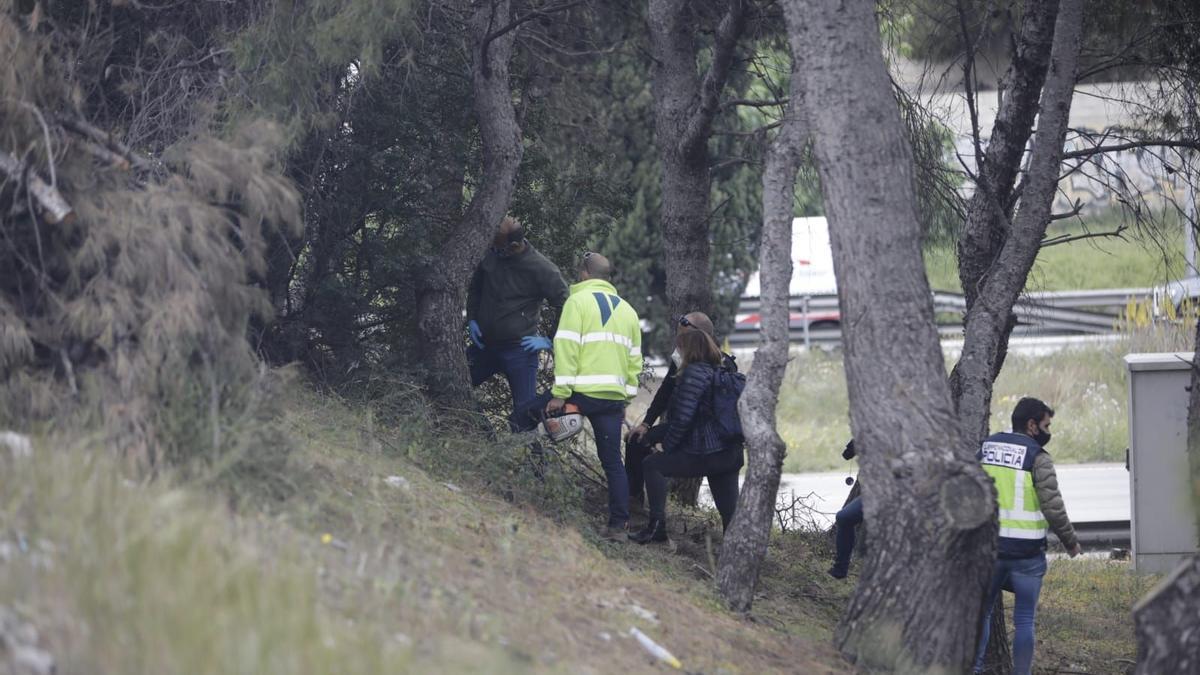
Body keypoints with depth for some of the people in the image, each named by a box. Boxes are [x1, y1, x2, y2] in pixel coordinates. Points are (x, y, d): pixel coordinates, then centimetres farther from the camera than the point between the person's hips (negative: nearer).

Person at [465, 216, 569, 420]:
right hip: (485, 345, 5)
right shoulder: (490, 256, -2)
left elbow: (565, 308, -8)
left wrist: (549, 341, -10)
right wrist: (472, 319, 8)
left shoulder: (541, 269, -16)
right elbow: (475, 287, 18)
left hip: (519, 349, -5)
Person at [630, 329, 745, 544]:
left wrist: (667, 446, -2)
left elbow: (682, 418, -14)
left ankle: (657, 526, -2)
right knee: (729, 512, 10)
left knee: (653, 465, 4)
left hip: (705, 456, -8)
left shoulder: (695, 372, -10)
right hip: (730, 456, 8)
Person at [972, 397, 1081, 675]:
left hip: (989, 546, 4)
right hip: (1026, 551, -4)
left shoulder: (984, 449, 6)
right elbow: (1053, 508, -12)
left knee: (982, 611, 14)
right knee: (1024, 620, 5)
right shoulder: (1038, 458, -9)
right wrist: (1070, 542, 2)